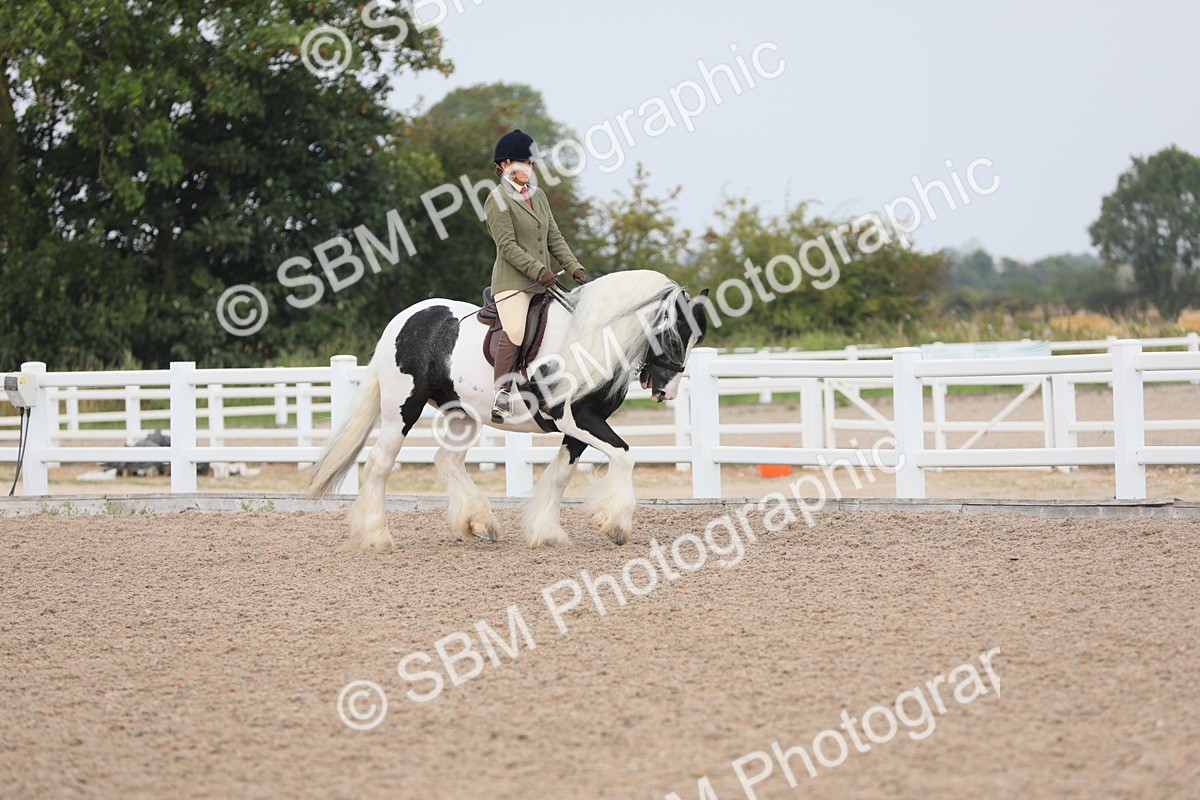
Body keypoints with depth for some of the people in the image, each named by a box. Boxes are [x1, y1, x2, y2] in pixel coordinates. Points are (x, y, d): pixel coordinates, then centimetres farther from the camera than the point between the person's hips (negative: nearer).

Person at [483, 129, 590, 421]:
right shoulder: (497, 200, -4)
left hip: (541, 282, 8)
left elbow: (554, 238, 18)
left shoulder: (538, 196, 19)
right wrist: (538, 270, -21)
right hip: (512, 280, -8)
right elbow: (507, 246, -12)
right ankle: (501, 396, -26)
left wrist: (575, 268, 5)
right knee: (514, 333, -25)